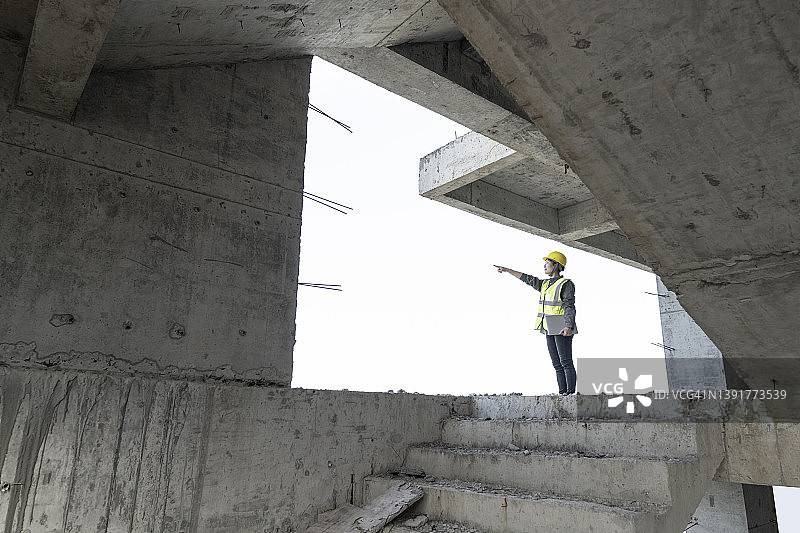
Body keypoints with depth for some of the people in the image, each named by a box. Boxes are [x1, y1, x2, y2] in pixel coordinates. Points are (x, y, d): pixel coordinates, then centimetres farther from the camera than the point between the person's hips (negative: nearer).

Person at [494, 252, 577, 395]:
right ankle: (562, 393, 10)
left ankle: (571, 393, -3)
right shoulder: (545, 284, 16)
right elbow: (527, 278, 24)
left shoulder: (566, 284, -8)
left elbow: (569, 307, -17)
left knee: (566, 362, -7)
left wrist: (569, 327, -29)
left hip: (562, 329, -8)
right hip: (551, 330, 8)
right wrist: (507, 270, 26)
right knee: (557, 364, 7)